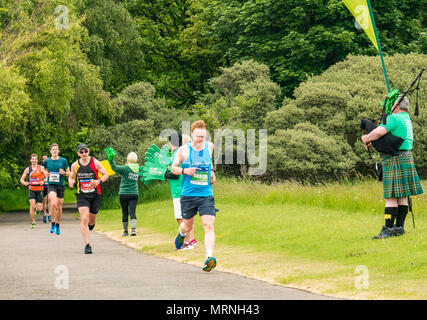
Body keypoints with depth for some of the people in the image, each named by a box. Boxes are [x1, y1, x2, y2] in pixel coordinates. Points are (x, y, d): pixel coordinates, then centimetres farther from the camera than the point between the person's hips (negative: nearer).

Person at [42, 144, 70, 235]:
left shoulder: (63, 160, 2)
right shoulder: (47, 161, 4)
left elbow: (69, 173, 9)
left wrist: (64, 173, -13)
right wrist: (45, 174, -1)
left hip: (61, 185, 1)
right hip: (51, 185, -1)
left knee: (59, 207, 7)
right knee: (53, 204, -23)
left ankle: (57, 225, 25)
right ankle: (53, 224, -8)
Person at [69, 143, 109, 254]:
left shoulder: (95, 163, -6)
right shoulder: (75, 165, 0)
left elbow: (105, 175, 0)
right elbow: (72, 176, 17)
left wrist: (99, 181, -20)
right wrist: (71, 181, -7)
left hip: (95, 195, 0)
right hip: (82, 195, 0)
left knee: (92, 220, 11)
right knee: (84, 219, -15)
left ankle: (90, 225, 51)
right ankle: (87, 245, -15)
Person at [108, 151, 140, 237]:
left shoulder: (126, 168, -10)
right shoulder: (137, 169, 5)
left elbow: (115, 168, -21)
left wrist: (111, 160, -18)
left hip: (123, 193, -3)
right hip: (134, 193, 3)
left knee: (125, 213, 7)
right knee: (132, 212, -5)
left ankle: (125, 231, 14)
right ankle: (133, 228, -24)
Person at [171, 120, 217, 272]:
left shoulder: (209, 146, 3)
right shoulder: (184, 150, -5)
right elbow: (173, 168, 5)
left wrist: (212, 172, 12)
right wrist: (185, 171, -14)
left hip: (206, 195, 1)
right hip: (188, 195, -1)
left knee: (209, 225, -15)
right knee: (188, 225, 15)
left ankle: (209, 258, -21)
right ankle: (181, 234, 53)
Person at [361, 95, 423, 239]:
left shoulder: (394, 118, -12)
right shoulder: (406, 118, 19)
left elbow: (379, 132, -26)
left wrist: (366, 139, -7)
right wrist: (371, 140, 15)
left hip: (395, 161, -10)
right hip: (405, 158, 10)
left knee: (391, 197, -10)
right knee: (402, 196, 9)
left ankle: (388, 230, -12)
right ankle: (399, 227, 12)